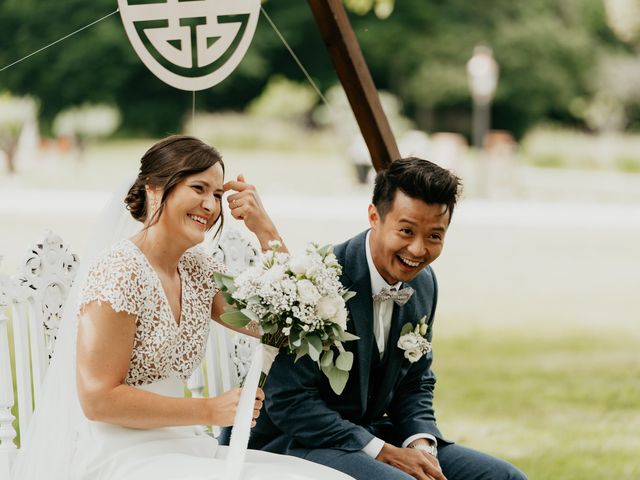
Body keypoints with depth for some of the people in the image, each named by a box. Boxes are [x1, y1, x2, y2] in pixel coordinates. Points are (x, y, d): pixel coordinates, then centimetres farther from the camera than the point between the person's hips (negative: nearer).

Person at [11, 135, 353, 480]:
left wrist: (265, 229, -1)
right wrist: (211, 411, -16)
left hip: (170, 448, 8)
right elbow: (98, 399, -18)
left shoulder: (198, 270, 9)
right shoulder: (119, 272, -14)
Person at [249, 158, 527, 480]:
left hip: (371, 434, 8)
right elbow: (288, 400, -21)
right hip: (299, 444, -7)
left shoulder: (424, 285, 4)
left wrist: (421, 444, -7)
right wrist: (383, 452, -21)